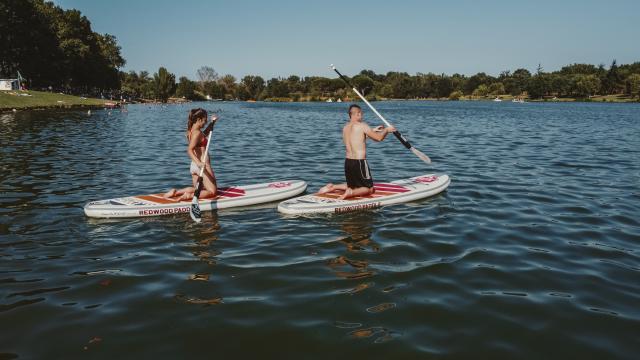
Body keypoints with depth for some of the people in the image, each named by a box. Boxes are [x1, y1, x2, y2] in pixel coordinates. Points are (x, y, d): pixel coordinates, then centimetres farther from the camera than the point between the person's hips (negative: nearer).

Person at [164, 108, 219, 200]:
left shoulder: (191, 131, 11)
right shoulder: (197, 133, -17)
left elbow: (204, 134, 34)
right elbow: (189, 150, -29)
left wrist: (212, 122, 23)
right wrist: (199, 163, -42)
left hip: (194, 165, 9)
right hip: (203, 166, -9)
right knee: (212, 191, -1)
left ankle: (176, 192, 6)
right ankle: (190, 195, -22)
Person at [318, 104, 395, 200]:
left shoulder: (345, 128, 9)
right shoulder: (362, 125, -12)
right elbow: (378, 138, -6)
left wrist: (372, 130, 27)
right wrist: (387, 130, 12)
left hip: (348, 162, 7)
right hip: (359, 162, -7)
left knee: (352, 185, 26)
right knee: (369, 189, 7)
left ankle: (332, 187, 9)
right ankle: (351, 193, -17)